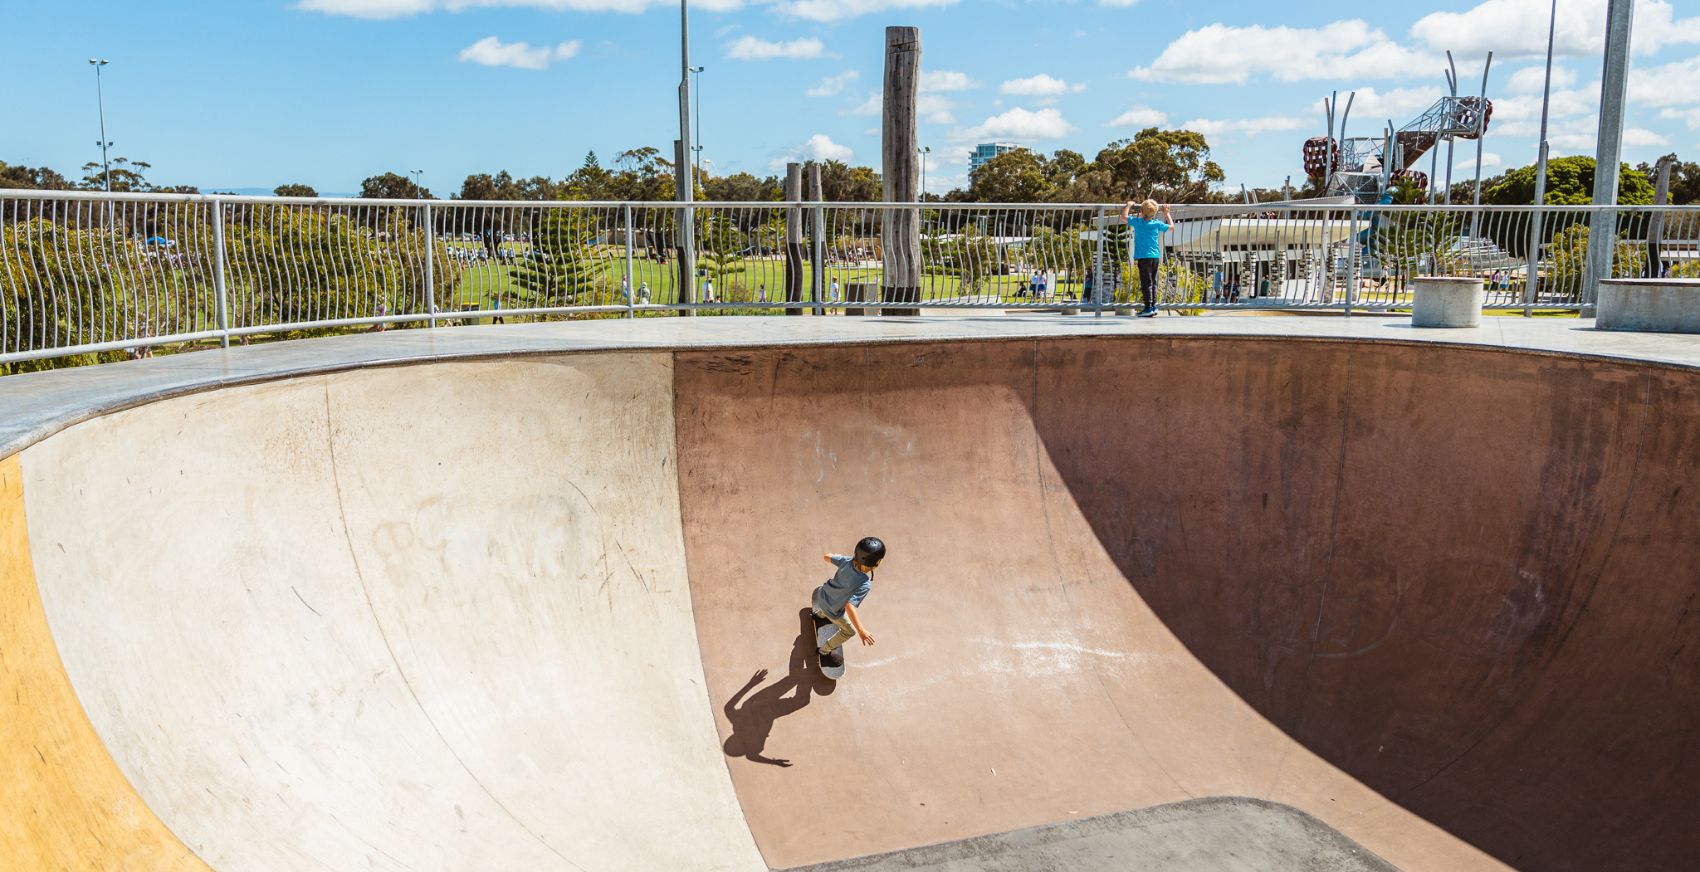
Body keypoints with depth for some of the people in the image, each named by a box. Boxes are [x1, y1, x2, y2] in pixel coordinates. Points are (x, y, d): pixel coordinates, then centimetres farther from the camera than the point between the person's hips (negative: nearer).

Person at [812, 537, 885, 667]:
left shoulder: (848, 561, -23)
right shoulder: (864, 585, -39)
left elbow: (827, 557, -8)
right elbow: (849, 606, -46)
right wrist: (861, 631, -51)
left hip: (823, 596, 5)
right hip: (833, 610, -5)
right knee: (849, 631, 23)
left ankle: (820, 615, 70)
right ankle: (825, 651, 40)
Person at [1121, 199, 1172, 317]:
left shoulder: (1137, 222, -5)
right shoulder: (1157, 223, 4)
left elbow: (1124, 216, 6)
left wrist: (1129, 205, 20)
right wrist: (1167, 213, 32)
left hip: (1144, 257, -4)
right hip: (1156, 256, 4)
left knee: (1146, 283, -5)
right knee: (1153, 282, 13)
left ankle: (1148, 308, -9)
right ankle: (1154, 306, 15)